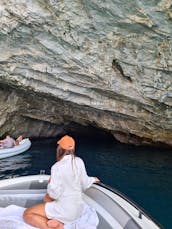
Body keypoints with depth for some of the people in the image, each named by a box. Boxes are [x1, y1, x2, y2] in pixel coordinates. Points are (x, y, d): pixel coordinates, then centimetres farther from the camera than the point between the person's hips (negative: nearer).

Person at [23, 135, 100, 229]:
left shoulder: (57, 167, -21)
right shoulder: (79, 161, -6)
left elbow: (54, 194, -20)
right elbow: (84, 184, 4)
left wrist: (50, 183, 0)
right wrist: (92, 179, 26)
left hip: (66, 210, -7)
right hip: (78, 208, 7)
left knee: (27, 214, 4)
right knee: (47, 197, 31)